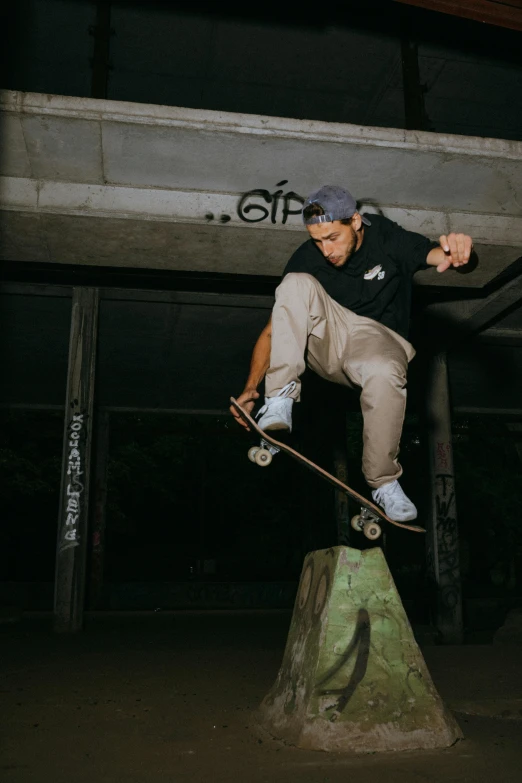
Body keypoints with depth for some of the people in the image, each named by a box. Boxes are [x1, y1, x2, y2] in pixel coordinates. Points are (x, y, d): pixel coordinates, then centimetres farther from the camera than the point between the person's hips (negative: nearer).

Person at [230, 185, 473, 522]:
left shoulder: (388, 239, -9)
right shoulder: (307, 259, -6)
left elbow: (441, 254, -21)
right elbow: (274, 329, -6)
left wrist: (458, 251, -48)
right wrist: (251, 386, -18)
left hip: (378, 340, -2)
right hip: (326, 341, 2)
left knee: (385, 373, -39)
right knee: (297, 283, -24)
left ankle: (384, 483, -21)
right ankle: (280, 400, -29)